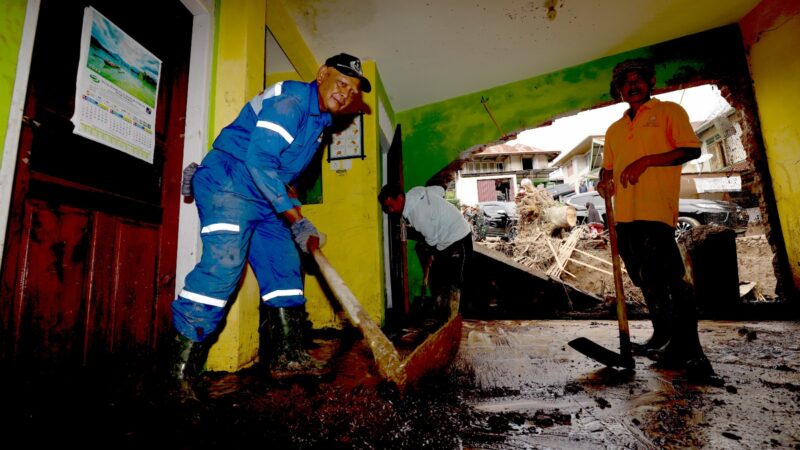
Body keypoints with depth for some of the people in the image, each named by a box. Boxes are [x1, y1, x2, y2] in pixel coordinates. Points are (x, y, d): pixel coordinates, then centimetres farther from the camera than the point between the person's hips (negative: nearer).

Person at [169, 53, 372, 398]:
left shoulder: (319, 119, 15)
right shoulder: (290, 100, -15)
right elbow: (259, 162, -25)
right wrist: (297, 221, -24)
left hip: (263, 200, 10)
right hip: (227, 186, -9)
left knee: (285, 268, 6)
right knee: (223, 264, -22)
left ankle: (286, 357, 15)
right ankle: (179, 369, -11)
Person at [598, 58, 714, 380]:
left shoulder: (669, 111, 9)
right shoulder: (614, 129, 24)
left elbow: (691, 149, -3)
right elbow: (608, 167, 26)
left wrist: (646, 160, -15)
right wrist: (605, 181, 4)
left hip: (656, 210, -6)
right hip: (625, 214, 6)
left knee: (659, 279, -13)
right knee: (648, 281, 12)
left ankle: (686, 351, -1)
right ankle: (665, 339, 24)